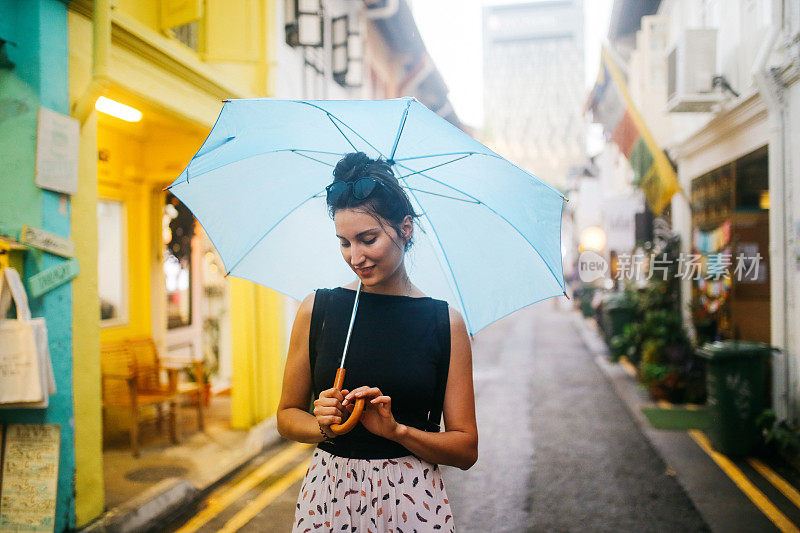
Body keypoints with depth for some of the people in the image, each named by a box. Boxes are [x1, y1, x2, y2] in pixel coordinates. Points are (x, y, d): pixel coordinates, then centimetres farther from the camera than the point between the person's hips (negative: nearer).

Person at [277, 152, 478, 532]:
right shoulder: (316, 310, -1)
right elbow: (287, 415, 7)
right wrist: (323, 425, -12)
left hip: (412, 500, -1)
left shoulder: (446, 322, -4)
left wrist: (396, 429, -16)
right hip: (328, 494, 1)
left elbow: (466, 449, -2)